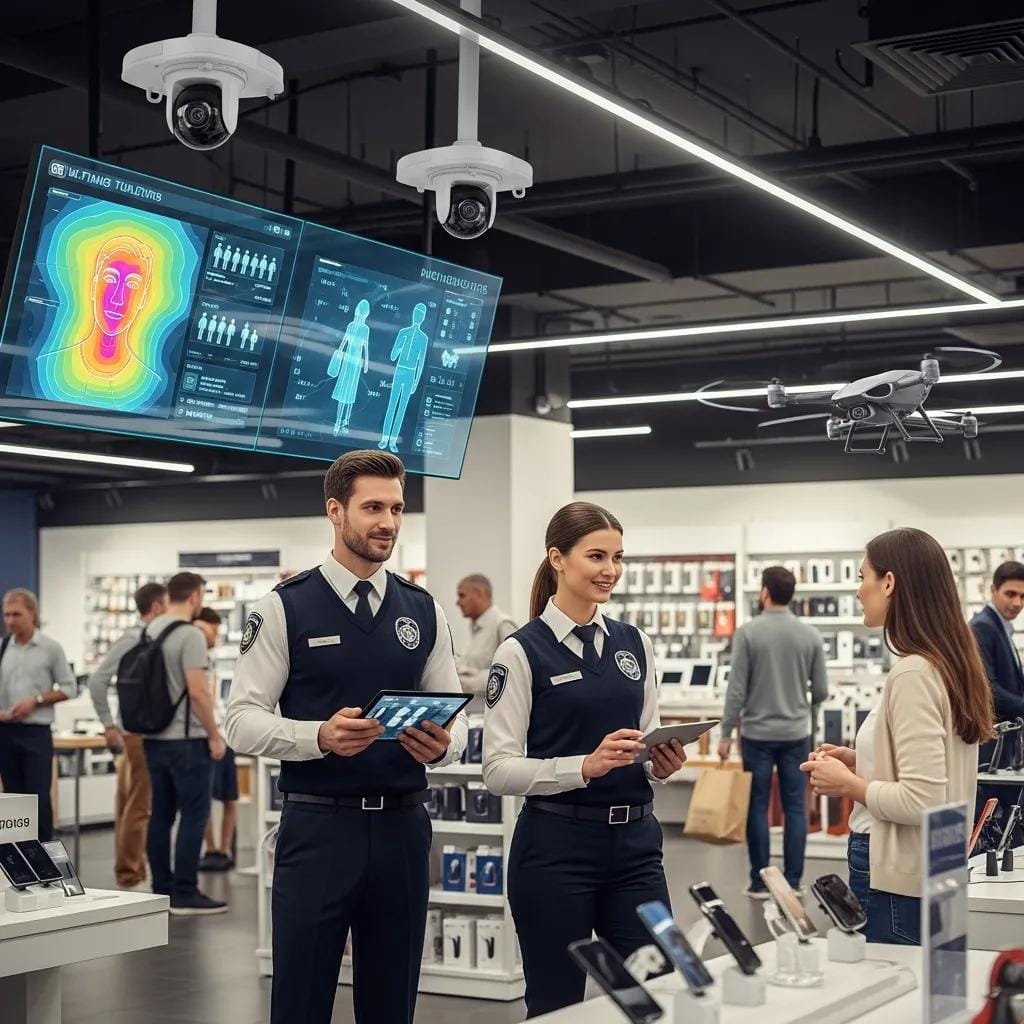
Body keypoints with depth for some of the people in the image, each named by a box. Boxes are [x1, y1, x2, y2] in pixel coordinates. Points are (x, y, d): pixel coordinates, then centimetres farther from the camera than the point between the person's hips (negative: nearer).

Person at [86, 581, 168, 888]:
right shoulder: (132, 640, -12)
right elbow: (97, 680, -16)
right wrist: (109, 725, -12)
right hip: (138, 733, -8)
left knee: (133, 805, 13)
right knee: (138, 807, -4)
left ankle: (133, 869, 19)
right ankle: (129, 874, 2)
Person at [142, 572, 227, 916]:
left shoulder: (149, 631, 11)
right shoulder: (190, 635, -15)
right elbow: (197, 691, -20)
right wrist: (215, 736, -13)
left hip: (154, 738, 9)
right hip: (186, 740, -9)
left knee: (161, 814, 10)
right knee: (193, 815, -4)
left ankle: (162, 890, 14)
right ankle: (185, 894, -4)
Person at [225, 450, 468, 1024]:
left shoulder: (424, 611, 9)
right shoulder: (285, 609, -3)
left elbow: (456, 720, 9)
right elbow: (243, 721, -7)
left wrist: (442, 744, -14)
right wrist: (321, 737, -24)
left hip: (403, 827, 4)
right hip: (317, 826, -3)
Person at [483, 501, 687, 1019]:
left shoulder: (634, 643, 10)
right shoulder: (523, 651, -8)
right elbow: (499, 768, -11)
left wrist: (661, 763, -6)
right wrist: (585, 766, -24)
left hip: (635, 843, 5)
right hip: (556, 847, -5)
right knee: (555, 1007, 5)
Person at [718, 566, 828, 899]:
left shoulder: (748, 632, -10)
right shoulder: (810, 634, -1)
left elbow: (736, 689, -12)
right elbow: (821, 690, 2)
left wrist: (726, 734, -5)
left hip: (758, 734, -2)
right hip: (796, 734, 2)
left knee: (758, 808, 4)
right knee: (795, 808, 7)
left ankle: (760, 882, 7)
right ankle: (793, 881, 9)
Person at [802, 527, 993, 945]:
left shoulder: (912, 675, -19)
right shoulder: (950, 665, 9)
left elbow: (922, 801, -23)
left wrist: (849, 784, -9)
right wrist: (860, 761, 11)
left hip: (897, 881, -9)